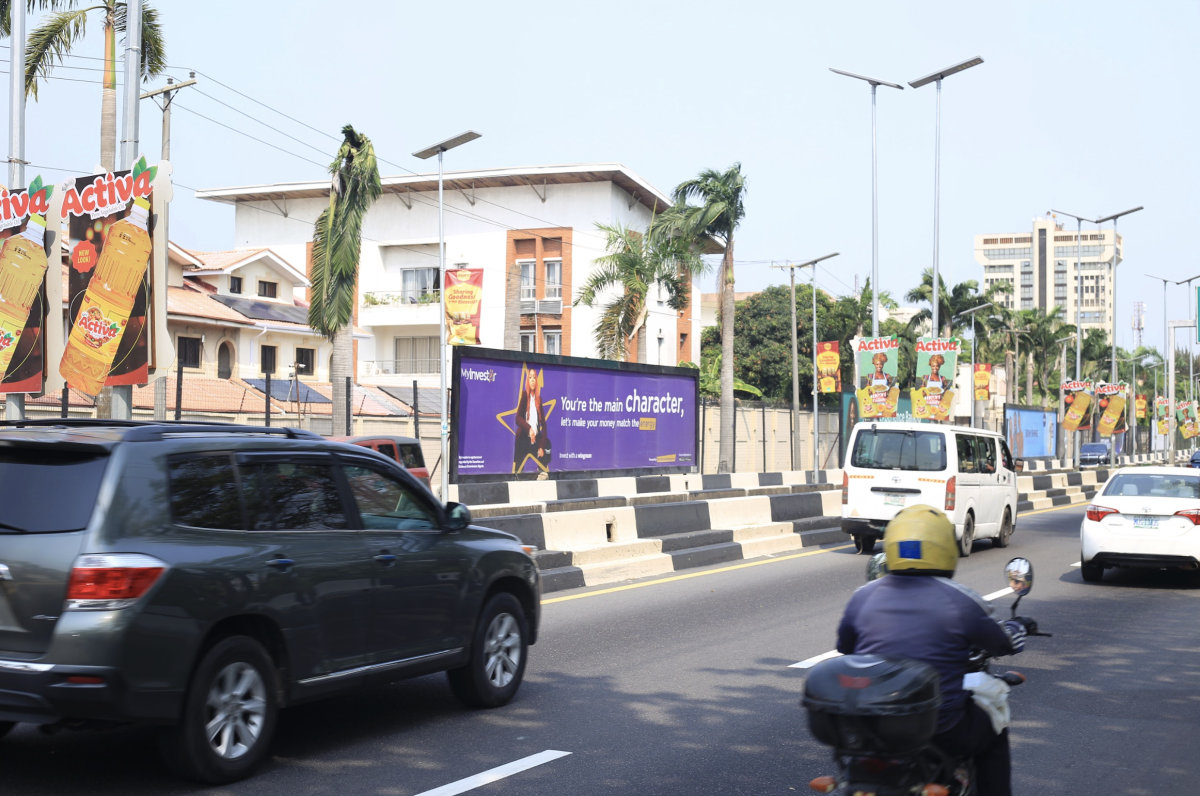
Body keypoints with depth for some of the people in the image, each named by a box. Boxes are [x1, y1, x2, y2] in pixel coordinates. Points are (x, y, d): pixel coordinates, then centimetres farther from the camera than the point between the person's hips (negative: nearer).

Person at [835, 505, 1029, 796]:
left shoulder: (862, 597, -2)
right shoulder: (961, 600, -10)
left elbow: (844, 647, 15)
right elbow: (1004, 643, 6)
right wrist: (1015, 627, 31)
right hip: (941, 731, -3)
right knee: (993, 733, 25)